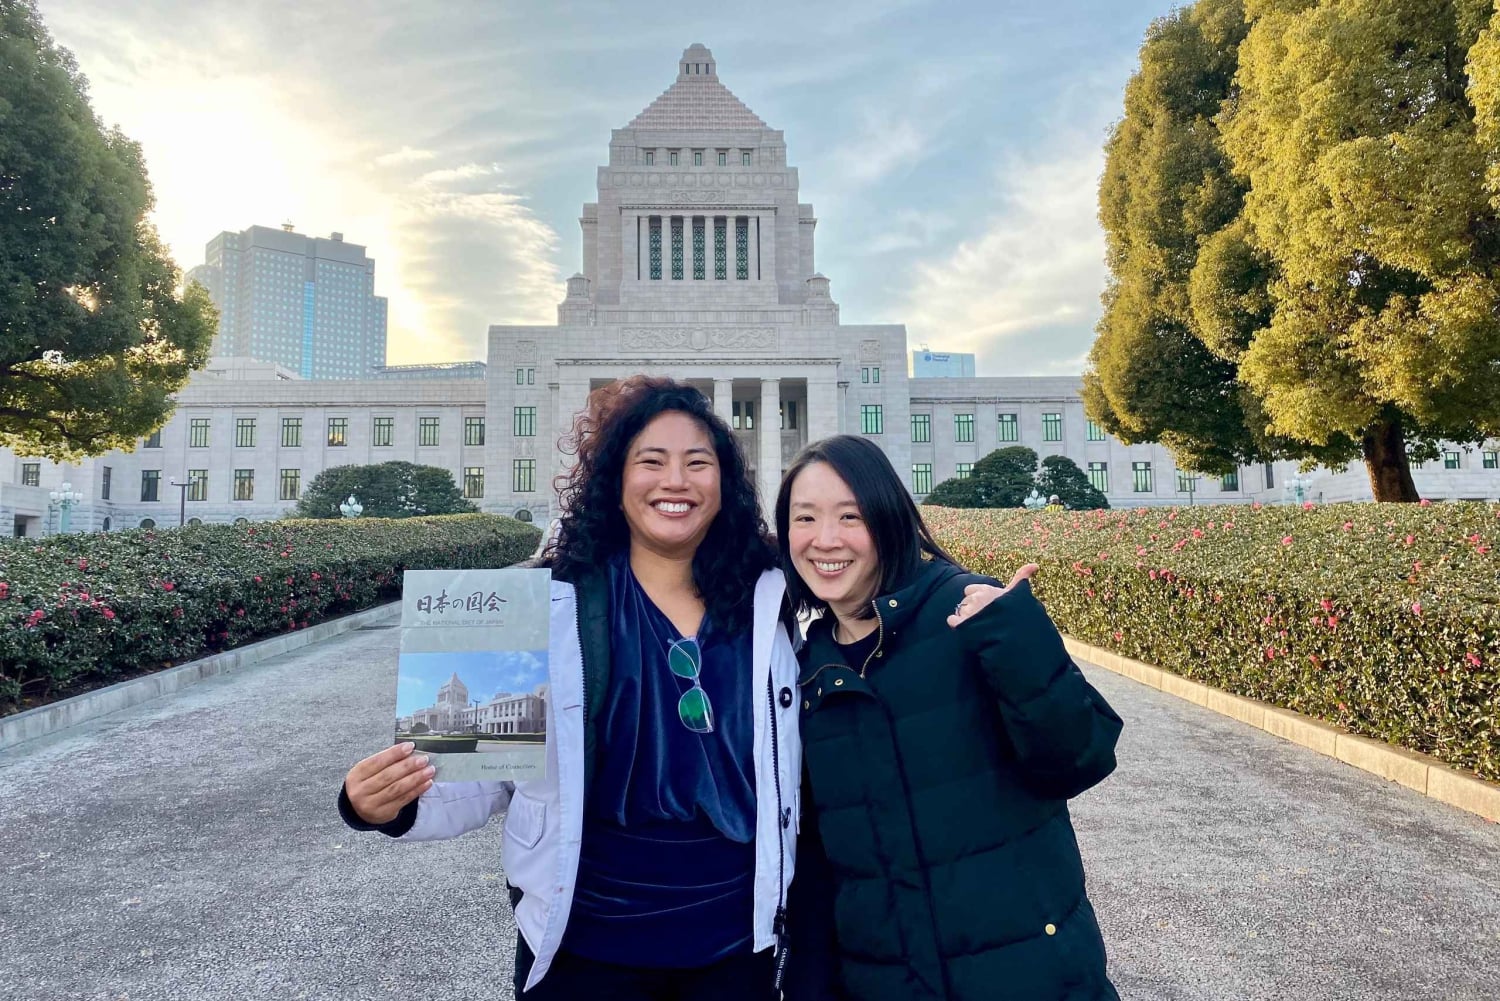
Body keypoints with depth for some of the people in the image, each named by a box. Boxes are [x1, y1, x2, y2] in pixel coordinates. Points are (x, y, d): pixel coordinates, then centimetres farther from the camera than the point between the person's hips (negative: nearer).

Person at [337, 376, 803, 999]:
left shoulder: (766, 605, -5)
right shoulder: (550, 604, -12)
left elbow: (789, 772, 5)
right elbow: (490, 765, -9)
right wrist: (395, 806, -26)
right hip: (586, 945, -2)